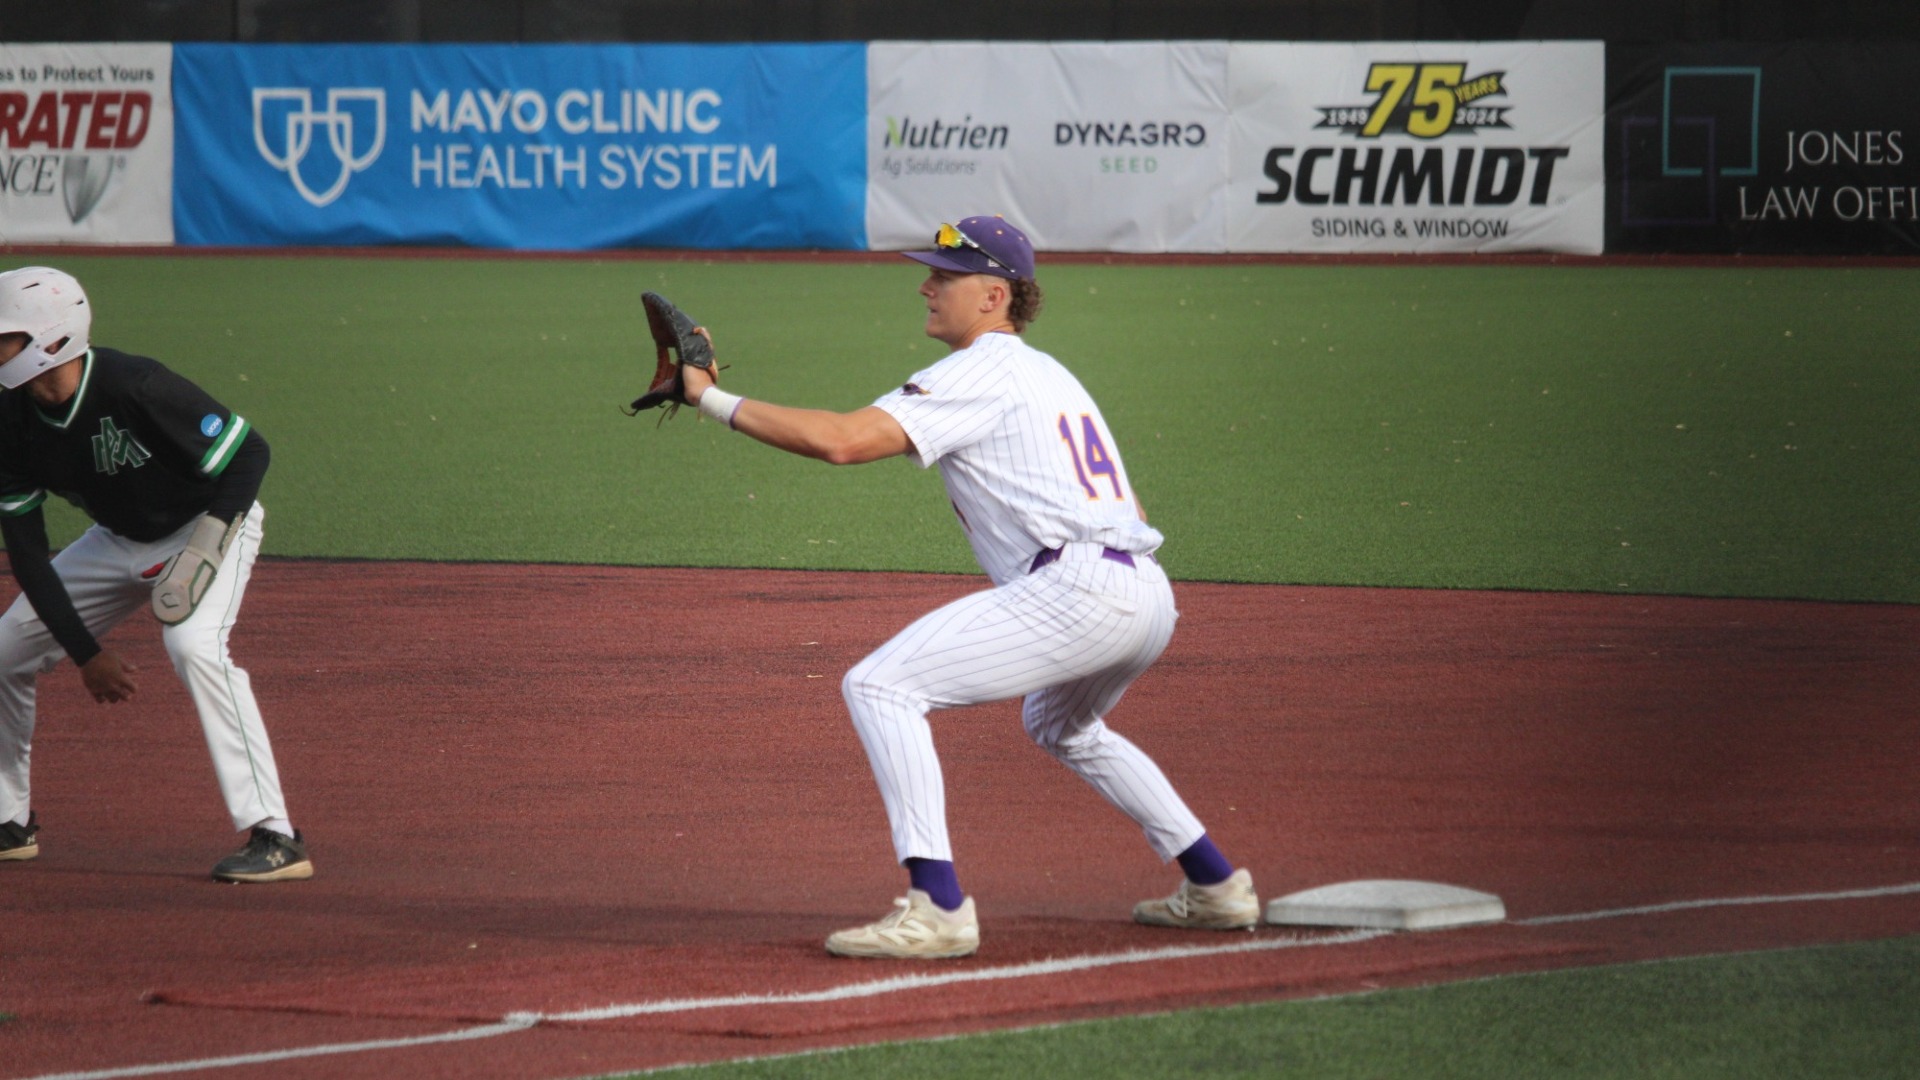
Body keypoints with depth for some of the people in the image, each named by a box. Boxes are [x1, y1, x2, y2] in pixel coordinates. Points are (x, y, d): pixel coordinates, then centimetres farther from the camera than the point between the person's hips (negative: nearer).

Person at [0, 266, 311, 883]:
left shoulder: (135, 389, -33)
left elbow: (249, 453, -24)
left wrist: (211, 533, -38)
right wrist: (85, 653, -14)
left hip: (207, 527, -7)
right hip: (118, 541, 7)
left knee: (194, 644, -32)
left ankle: (274, 838, -31)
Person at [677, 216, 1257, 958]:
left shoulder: (984, 371, -3)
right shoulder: (1047, 373, 27)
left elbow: (843, 440, -15)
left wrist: (714, 401, -9)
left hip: (1076, 587, -10)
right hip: (1149, 597, 10)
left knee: (880, 686, -12)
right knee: (1060, 724, 38)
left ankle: (937, 906, -21)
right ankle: (1215, 887, 36)